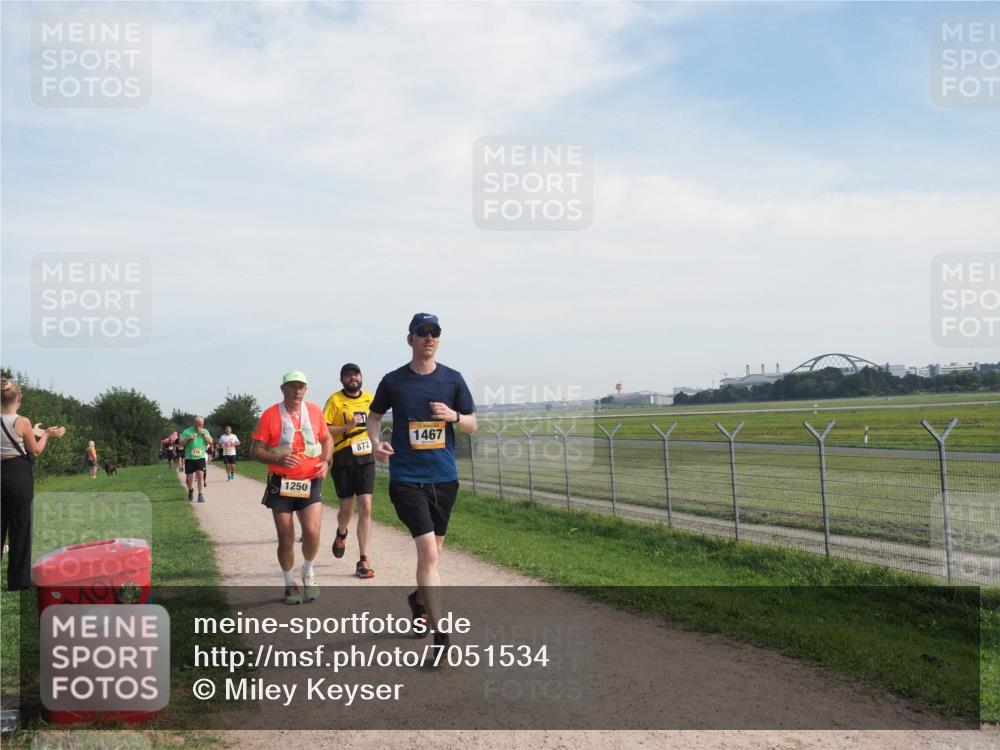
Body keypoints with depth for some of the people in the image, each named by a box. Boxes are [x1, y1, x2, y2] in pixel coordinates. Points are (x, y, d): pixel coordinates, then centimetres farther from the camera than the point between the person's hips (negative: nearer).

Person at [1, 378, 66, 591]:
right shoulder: (22, 422, -13)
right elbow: (35, 451, -3)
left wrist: (33, 433, 22)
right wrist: (45, 435, 11)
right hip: (19, 475, -5)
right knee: (20, 527, 4)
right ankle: (18, 580, 9)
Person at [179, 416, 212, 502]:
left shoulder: (205, 431, 8)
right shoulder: (187, 431, -1)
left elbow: (210, 441, -3)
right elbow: (181, 443, -3)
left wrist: (203, 433, -12)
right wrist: (188, 438, -20)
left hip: (200, 457, 0)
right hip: (189, 458, 0)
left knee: (200, 475, -15)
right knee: (189, 477, 7)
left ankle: (201, 495, -13)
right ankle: (191, 490, 36)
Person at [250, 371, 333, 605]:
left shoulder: (314, 411, 3)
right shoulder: (270, 415, -6)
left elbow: (327, 439, 17)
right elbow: (255, 451, -6)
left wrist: (325, 461, -1)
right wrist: (278, 459, -23)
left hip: (310, 483, 1)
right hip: (281, 484, -1)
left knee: (312, 532, -13)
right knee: (286, 539, 5)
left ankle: (308, 572, 16)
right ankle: (290, 583, 26)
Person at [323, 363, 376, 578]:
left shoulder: (370, 398, 7)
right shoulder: (335, 400, -5)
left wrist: (375, 444, 10)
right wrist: (347, 426, -21)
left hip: (366, 459, 2)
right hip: (343, 461, -2)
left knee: (366, 507, -7)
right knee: (346, 508, 9)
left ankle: (363, 561, -3)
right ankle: (341, 534, 45)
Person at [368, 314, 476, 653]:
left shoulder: (453, 379, 3)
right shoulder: (393, 381, 0)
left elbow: (472, 425, 7)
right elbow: (374, 416, 14)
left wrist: (454, 416, -15)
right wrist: (376, 442, -6)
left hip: (445, 477, 3)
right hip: (407, 479, -3)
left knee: (433, 550, 18)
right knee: (428, 552, -15)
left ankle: (419, 599, 48)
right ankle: (440, 637, -13)